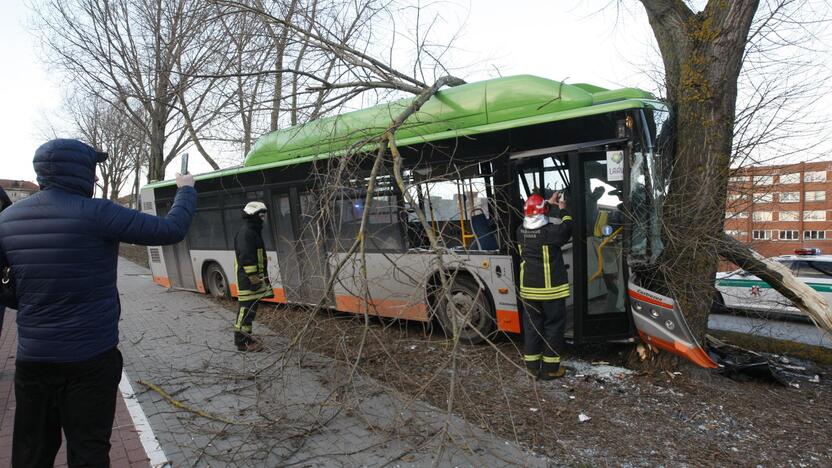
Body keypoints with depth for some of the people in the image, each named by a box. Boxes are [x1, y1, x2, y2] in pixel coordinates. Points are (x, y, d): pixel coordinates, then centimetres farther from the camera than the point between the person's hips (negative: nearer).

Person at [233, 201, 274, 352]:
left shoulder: (254, 231, 19)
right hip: (248, 277, -11)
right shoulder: (246, 232, -15)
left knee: (251, 307, 16)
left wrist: (259, 276, 26)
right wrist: (253, 277, -24)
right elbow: (246, 257, -22)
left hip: (254, 276, 11)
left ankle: (246, 338, 25)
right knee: (247, 308, -7)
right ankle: (242, 341, -2)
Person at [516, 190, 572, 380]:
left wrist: (550, 203, 22)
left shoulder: (521, 231, -3)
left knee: (532, 325, 13)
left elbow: (533, 219, 18)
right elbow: (567, 226, 2)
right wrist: (562, 209, 17)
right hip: (551, 288, -5)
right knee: (554, 326, 8)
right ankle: (550, 368, 13)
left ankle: (532, 366, 21)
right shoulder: (550, 232, -18)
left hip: (528, 288, 5)